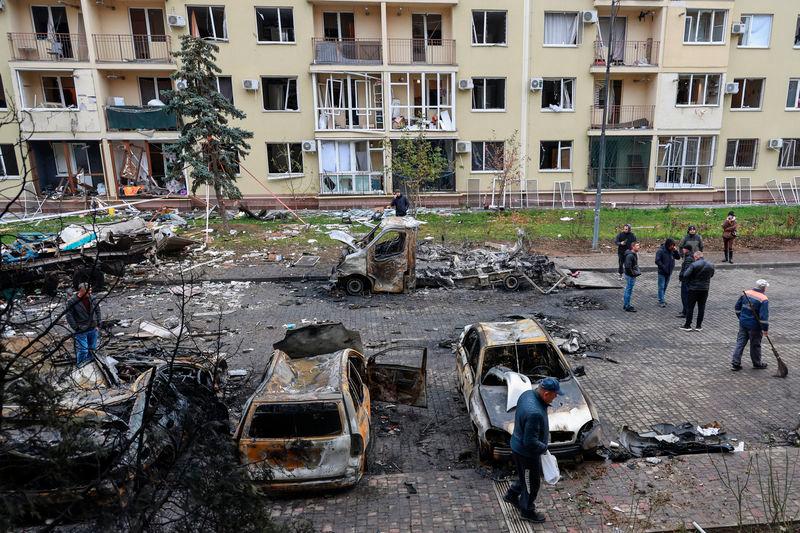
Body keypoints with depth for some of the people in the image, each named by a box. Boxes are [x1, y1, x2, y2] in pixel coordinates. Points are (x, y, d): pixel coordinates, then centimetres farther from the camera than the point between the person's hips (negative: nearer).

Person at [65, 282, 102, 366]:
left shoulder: (93, 298, -3)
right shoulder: (72, 302, -15)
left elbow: (98, 311, 8)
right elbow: (69, 316, -10)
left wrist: (98, 324, 3)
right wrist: (76, 328, -12)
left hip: (93, 329, 5)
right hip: (81, 331, -5)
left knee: (92, 349, 16)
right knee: (83, 351, -5)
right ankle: (80, 366, 15)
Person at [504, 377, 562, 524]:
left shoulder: (527, 393, -11)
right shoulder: (534, 413, -39)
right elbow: (530, 442, -31)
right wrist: (544, 447, -14)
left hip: (518, 446, 9)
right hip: (527, 453, -8)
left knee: (526, 476, 31)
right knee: (532, 483, 16)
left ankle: (512, 494, 51)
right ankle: (527, 511, 39)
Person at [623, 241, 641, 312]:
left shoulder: (635, 254, 10)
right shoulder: (630, 255, -22)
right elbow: (628, 267, -26)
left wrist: (638, 271, 12)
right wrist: (633, 273, -19)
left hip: (633, 275, 10)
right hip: (630, 276, -10)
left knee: (628, 290, 17)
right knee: (629, 291, -2)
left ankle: (625, 305, 28)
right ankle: (627, 306, 6)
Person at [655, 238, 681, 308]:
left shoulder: (672, 251, 3)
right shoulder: (661, 251, -15)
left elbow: (678, 257, 3)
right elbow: (657, 261, -17)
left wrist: (676, 251, -12)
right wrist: (663, 267, -20)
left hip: (669, 272, 6)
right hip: (662, 272, -6)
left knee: (665, 286, 14)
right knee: (661, 287, -2)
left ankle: (662, 299, 25)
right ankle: (661, 301, 1)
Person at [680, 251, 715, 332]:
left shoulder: (694, 265, -16)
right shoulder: (711, 265, 4)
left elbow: (685, 275, -19)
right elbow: (711, 275, 17)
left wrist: (689, 282, -1)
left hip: (693, 289, -5)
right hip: (705, 289, 5)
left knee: (690, 307, 5)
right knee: (701, 307, 11)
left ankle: (687, 325, 9)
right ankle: (698, 326, 15)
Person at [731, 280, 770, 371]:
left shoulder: (745, 293, 1)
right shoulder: (764, 299, -16)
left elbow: (737, 308, 10)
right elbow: (764, 316, -20)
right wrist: (765, 329, -12)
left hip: (743, 323, 5)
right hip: (755, 326, -5)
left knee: (740, 343, 9)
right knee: (755, 345, 11)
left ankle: (735, 363, 8)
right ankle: (757, 363, 29)